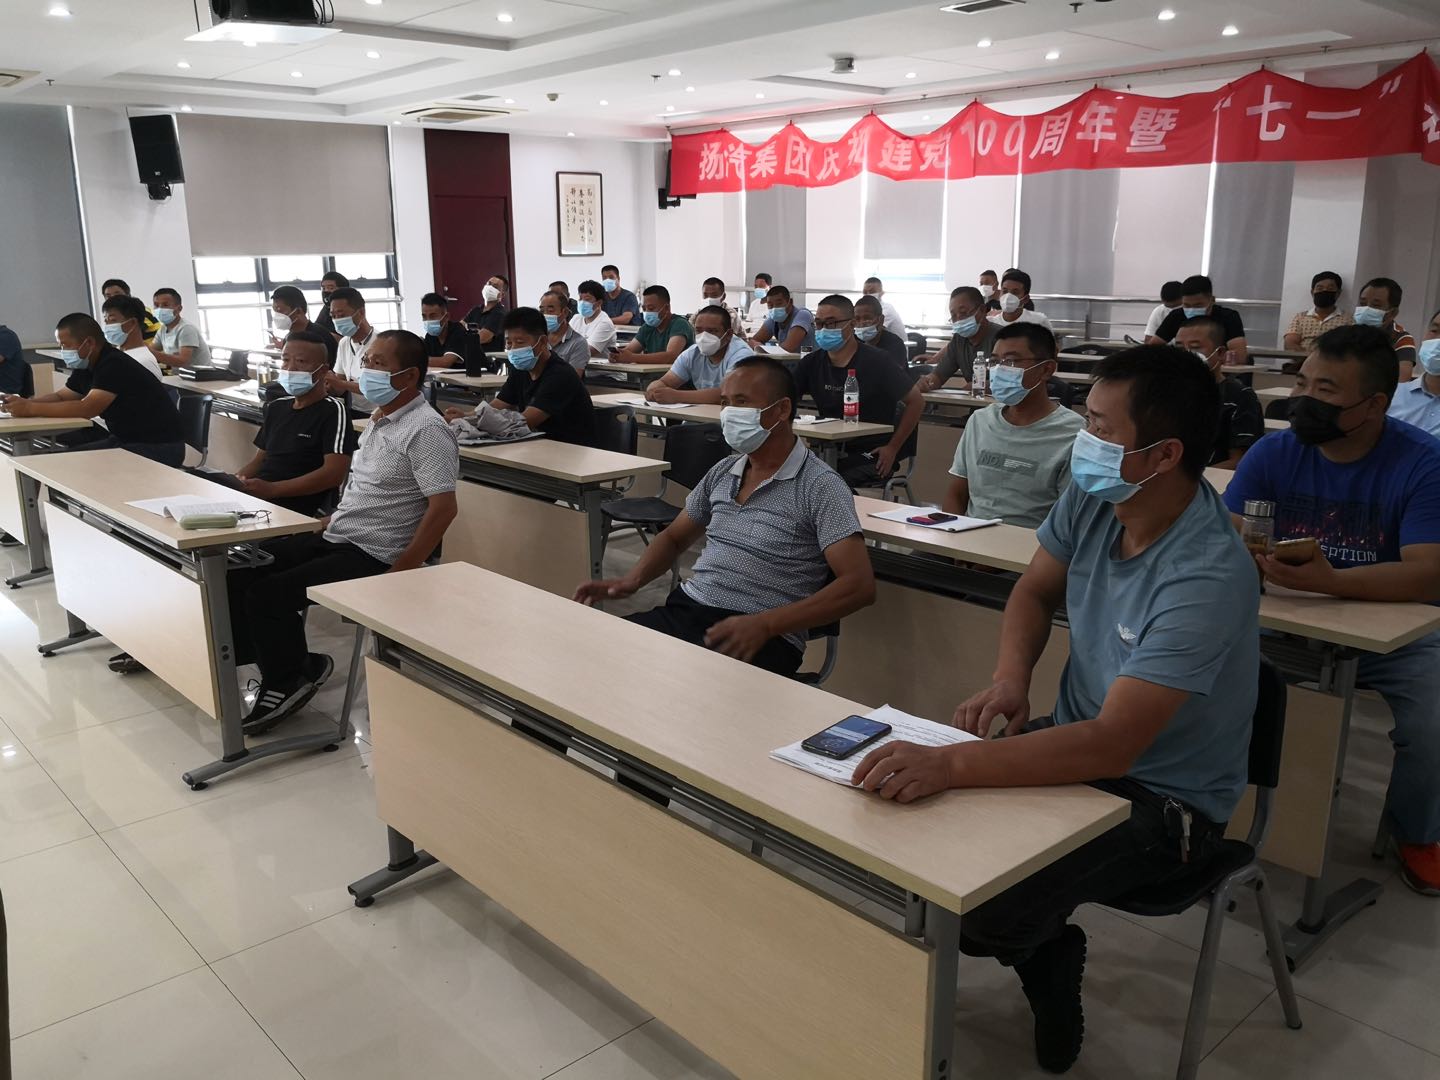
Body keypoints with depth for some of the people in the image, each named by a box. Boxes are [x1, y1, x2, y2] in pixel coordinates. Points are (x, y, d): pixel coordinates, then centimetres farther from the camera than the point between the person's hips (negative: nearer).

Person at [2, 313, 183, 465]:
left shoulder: (115, 365, -20)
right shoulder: (86, 367, 8)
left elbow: (87, 408, -27)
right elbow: (60, 396, 17)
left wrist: (30, 409, -23)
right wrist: (22, 403, -1)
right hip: (125, 438, 9)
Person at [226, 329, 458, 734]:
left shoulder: (426, 430, -17)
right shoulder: (380, 419, 13)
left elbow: (443, 508, -23)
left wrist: (398, 575, -22)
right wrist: (328, 524, 12)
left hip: (372, 556, -10)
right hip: (336, 538, 10)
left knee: (267, 594, -17)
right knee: (239, 573, 3)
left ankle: (289, 679, 7)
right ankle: (280, 667, 13)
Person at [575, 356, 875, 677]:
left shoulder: (820, 487, -7)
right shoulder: (723, 472, 15)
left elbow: (859, 585, -16)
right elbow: (674, 538, 28)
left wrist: (763, 625, -25)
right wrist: (633, 580, 6)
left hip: (760, 638, -6)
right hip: (683, 610, 6)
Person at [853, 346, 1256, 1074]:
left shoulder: (1207, 577, -32)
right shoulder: (1092, 497, -11)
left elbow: (1113, 745, -38)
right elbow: (1035, 591, 8)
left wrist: (950, 765, -46)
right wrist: (1010, 678, -12)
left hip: (1161, 796, -7)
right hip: (1081, 742, 7)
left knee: (977, 907, -27)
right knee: (907, 803, -5)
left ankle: (1044, 955, 10)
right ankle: (1037, 945, 17)